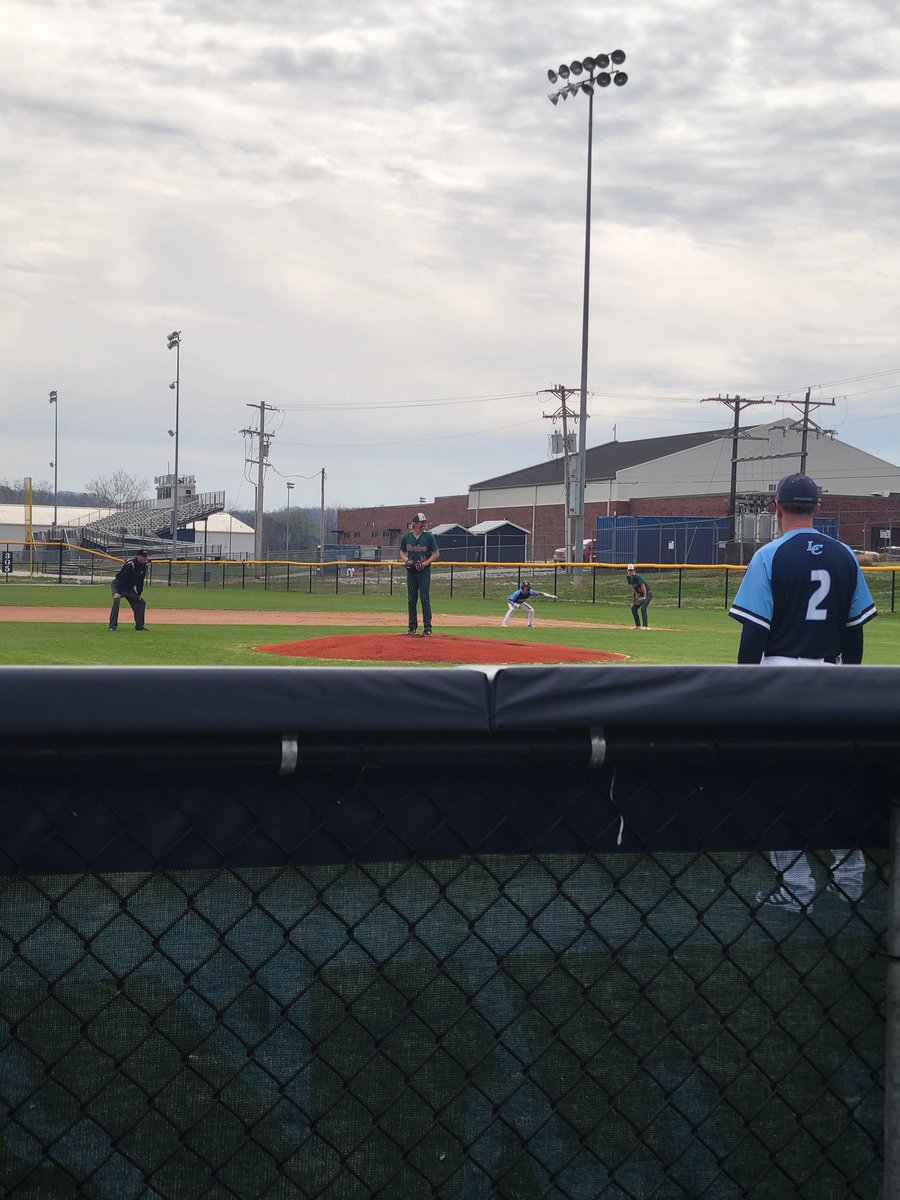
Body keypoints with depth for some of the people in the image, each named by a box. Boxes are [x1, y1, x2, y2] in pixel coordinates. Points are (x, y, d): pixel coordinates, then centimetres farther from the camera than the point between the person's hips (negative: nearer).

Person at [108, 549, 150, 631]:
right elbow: (122, 578, -31)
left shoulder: (144, 566, -2)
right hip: (117, 586, -8)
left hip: (129, 589, 8)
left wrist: (139, 594, 5)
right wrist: (117, 592, -36)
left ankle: (139, 626, 17)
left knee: (141, 602, 8)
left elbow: (140, 581, 8)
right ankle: (112, 627, -26)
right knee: (116, 600, -30)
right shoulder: (130, 564, -27)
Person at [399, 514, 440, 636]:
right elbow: (402, 552, 16)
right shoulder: (406, 537, 4)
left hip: (424, 571, -3)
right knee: (411, 600, 7)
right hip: (411, 572, 3)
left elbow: (436, 554, -1)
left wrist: (425, 563, -13)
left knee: (425, 599, -4)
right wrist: (406, 560, -5)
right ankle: (412, 627, 15)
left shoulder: (429, 537, -4)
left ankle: (427, 628, 1)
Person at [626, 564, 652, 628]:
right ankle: (638, 625, 16)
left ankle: (645, 626, -23)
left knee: (643, 608, -24)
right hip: (640, 594, 9)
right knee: (633, 608, 7)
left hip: (647, 594, -9)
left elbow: (643, 586, -26)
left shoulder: (637, 577, -26)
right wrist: (636, 595, 4)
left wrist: (644, 597, -23)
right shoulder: (629, 577, -1)